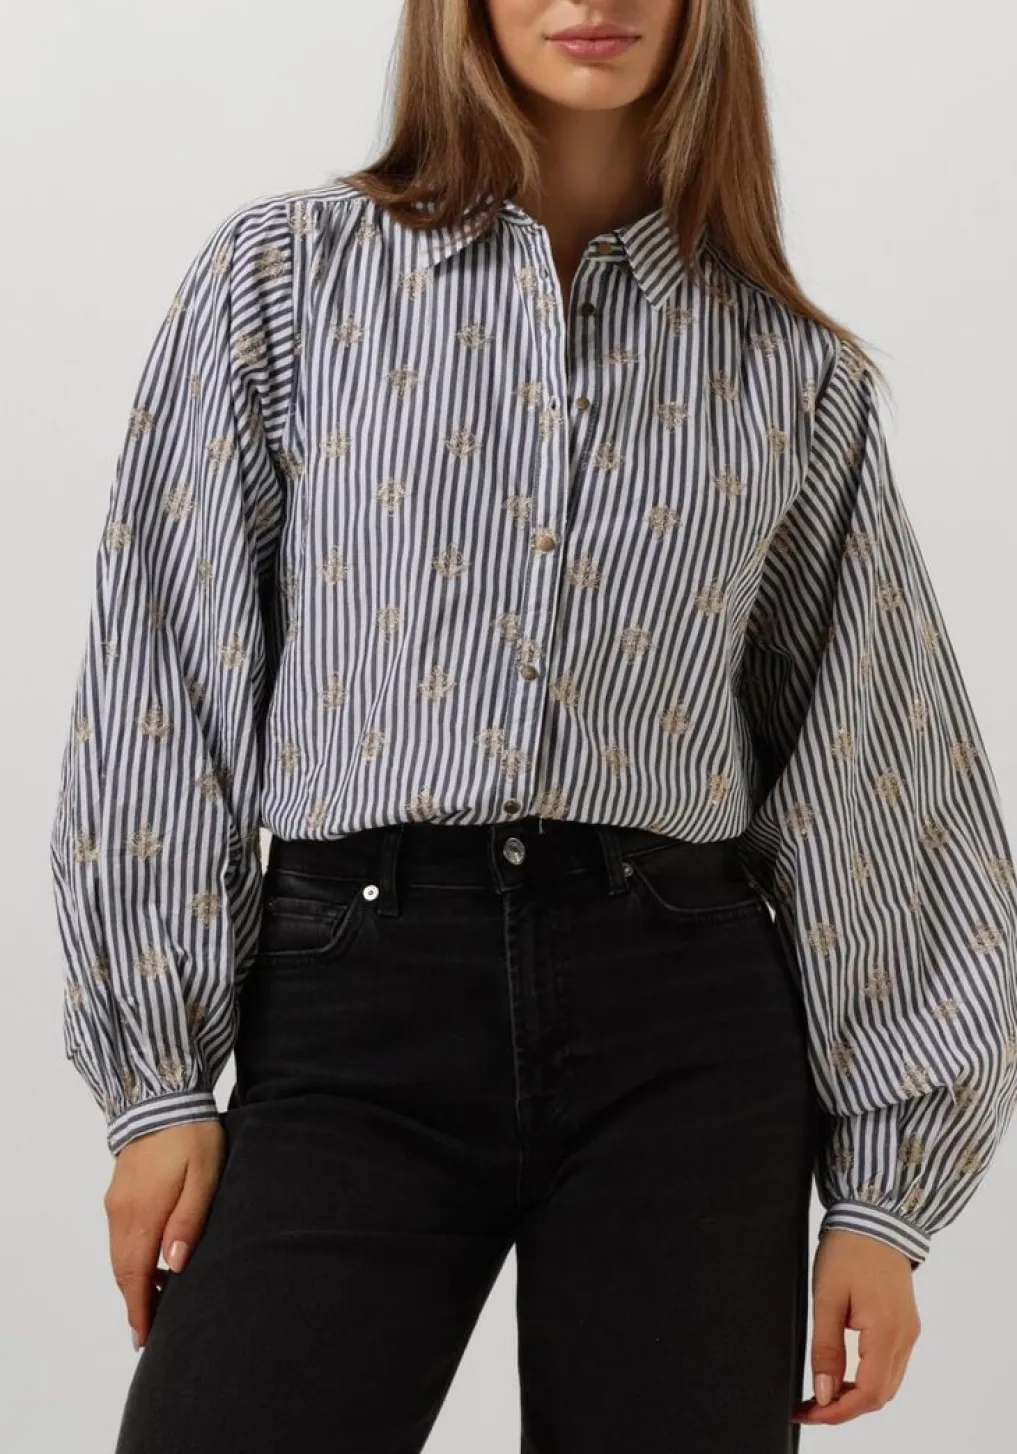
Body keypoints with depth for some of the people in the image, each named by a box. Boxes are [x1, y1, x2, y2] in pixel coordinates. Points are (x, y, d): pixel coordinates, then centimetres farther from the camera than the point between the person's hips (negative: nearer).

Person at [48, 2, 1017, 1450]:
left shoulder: (794, 369, 9)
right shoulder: (283, 279, 6)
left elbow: (877, 779, 11)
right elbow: (168, 681, 4)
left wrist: (884, 1193, 7)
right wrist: (160, 1080, -1)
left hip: (688, 1024, 2)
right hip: (353, 1007, -1)